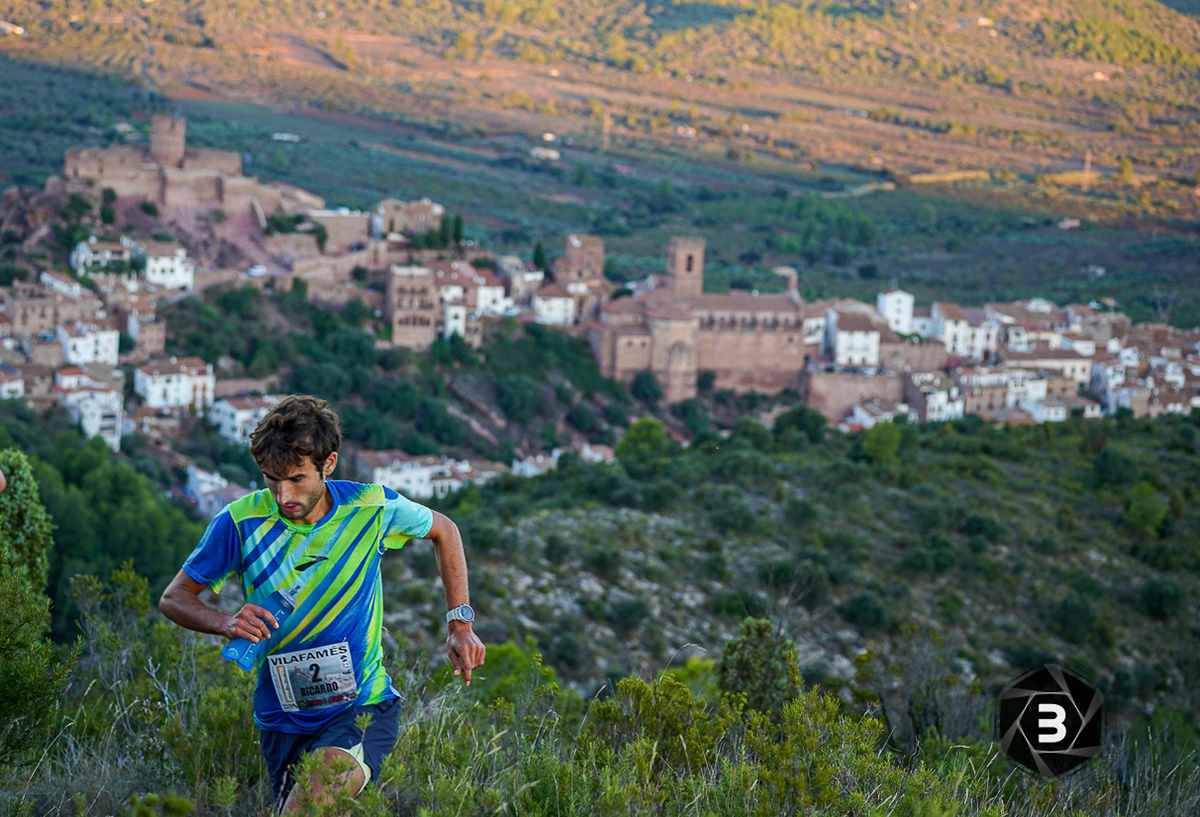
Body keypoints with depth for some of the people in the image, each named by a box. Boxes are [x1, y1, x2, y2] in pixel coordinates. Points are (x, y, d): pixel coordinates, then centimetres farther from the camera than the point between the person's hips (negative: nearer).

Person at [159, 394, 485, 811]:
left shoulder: (372, 508, -9)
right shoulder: (241, 522, -10)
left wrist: (460, 624, 7)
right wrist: (227, 623, -21)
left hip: (364, 707, -3)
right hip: (282, 721, 3)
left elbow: (443, 531, 12)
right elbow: (173, 599, 0)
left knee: (329, 776, -34)